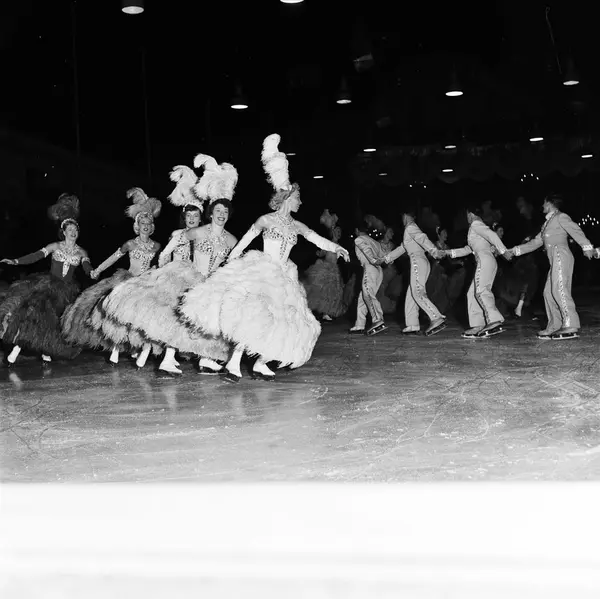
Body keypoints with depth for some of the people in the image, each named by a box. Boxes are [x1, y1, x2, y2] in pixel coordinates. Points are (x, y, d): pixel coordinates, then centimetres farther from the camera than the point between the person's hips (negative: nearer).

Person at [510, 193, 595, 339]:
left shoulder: (560, 217, 1)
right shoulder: (548, 223, 27)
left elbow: (575, 230, -12)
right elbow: (535, 242, 29)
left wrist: (586, 246, -26)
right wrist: (515, 250, 27)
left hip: (561, 256, -9)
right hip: (555, 261, 9)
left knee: (560, 289, -17)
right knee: (549, 292, 6)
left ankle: (571, 327, -21)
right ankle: (554, 327, 8)